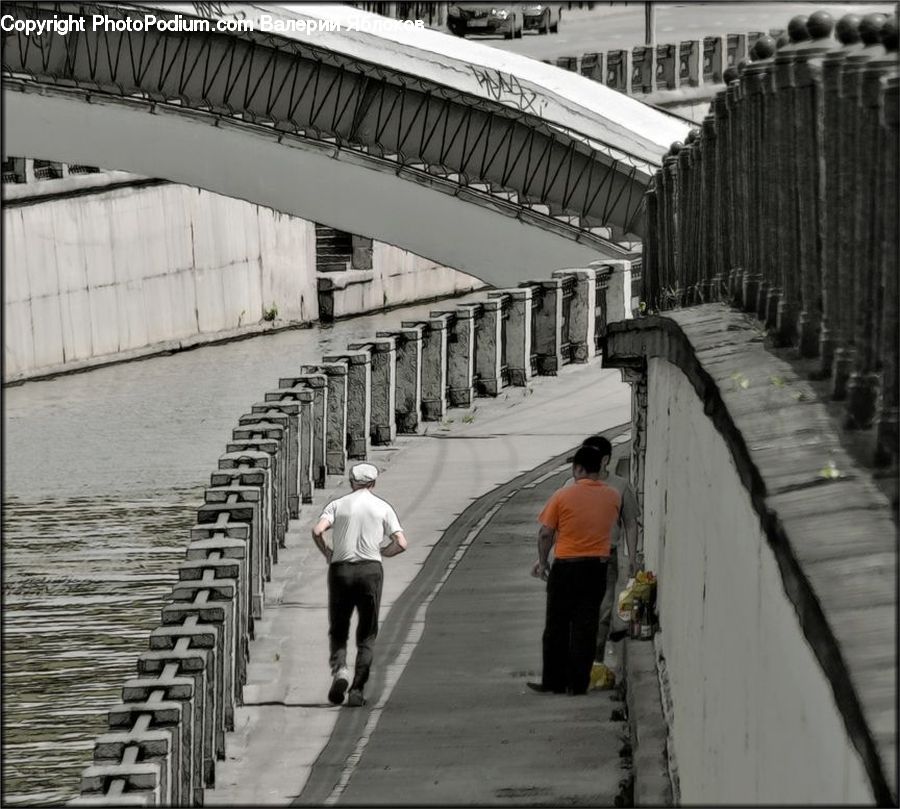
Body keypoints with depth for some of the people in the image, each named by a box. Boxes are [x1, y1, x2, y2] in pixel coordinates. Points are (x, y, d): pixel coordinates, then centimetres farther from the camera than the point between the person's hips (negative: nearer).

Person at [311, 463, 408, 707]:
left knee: (338, 631, 13)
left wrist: (327, 553, 8)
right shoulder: (383, 507, 8)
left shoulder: (337, 505, 7)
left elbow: (317, 531, -10)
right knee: (366, 635, 8)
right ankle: (357, 690, -3)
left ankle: (339, 669, -16)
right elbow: (400, 544, 0)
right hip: (370, 570, 0)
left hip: (340, 570, 0)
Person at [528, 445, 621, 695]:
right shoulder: (613, 497, 0)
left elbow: (545, 534, -6)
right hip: (597, 567, 2)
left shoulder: (562, 496, -9)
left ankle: (554, 681, 10)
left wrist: (542, 562, 9)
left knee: (557, 627, 8)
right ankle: (578, 682, 5)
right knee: (586, 627, 6)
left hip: (566, 567, -2)